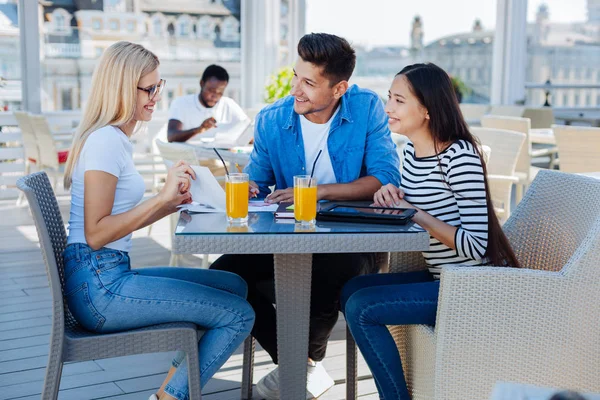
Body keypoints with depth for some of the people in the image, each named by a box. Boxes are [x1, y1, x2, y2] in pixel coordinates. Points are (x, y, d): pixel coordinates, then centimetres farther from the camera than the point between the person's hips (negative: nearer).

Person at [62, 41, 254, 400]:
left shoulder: (116, 138, 17)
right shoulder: (105, 141, -14)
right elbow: (96, 233, -20)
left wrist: (172, 201, 9)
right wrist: (162, 197, -21)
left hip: (112, 275, 10)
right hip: (99, 286, -10)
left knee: (235, 286, 13)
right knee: (239, 315, -11)